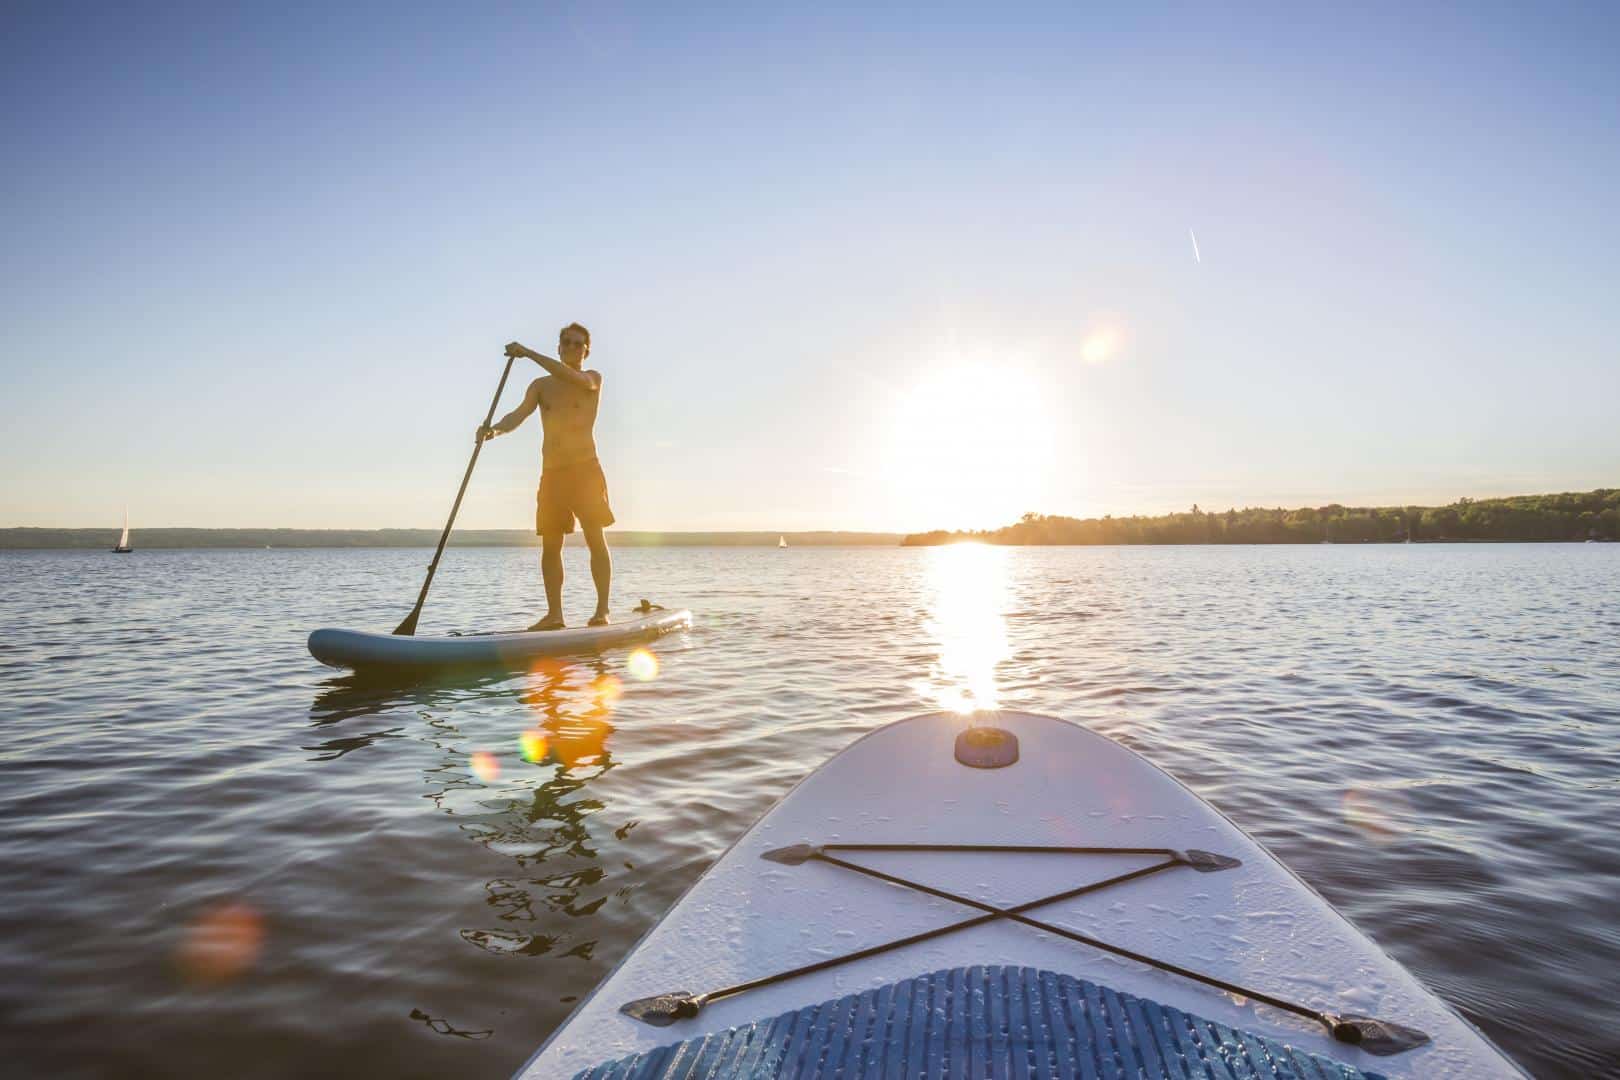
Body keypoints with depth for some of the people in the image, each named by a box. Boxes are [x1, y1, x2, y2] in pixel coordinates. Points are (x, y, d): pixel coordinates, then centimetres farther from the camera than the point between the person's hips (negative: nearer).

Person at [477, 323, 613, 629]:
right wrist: (495, 429, -23)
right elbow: (519, 414, -2)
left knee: (596, 539, -8)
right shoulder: (541, 386, 14)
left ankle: (602, 610, -7)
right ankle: (554, 613, 6)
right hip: (551, 473, 4)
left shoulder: (593, 379, 5)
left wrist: (529, 353, -21)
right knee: (550, 545, 2)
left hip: (585, 469, -4)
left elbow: (571, 378, -18)